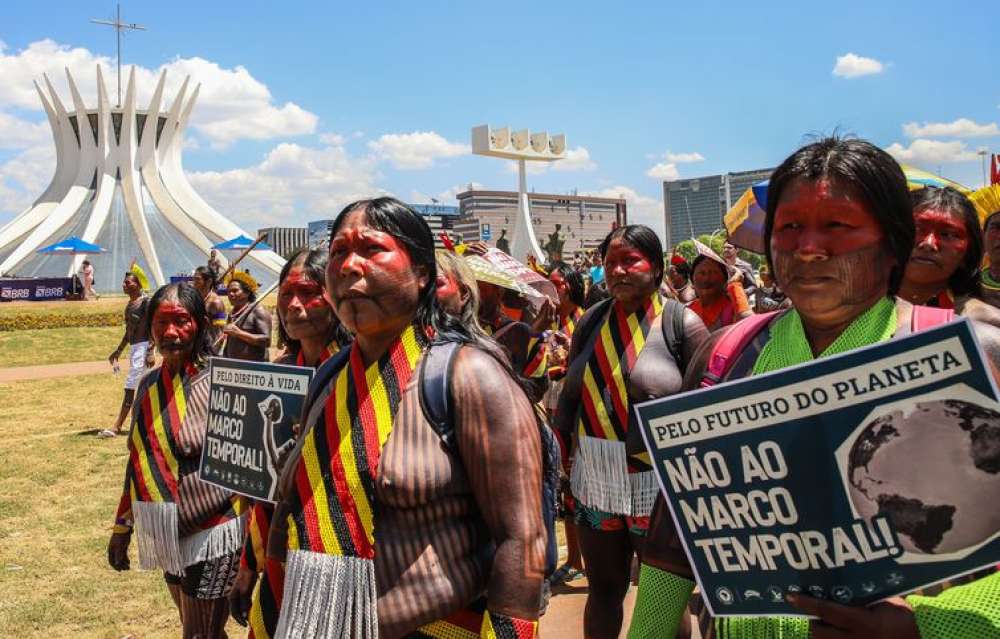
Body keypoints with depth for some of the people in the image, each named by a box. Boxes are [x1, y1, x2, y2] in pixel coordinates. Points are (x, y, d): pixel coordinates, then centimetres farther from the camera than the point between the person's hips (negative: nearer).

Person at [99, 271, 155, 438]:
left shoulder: (146, 301, -10)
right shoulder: (130, 304, 15)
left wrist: (150, 352, -21)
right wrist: (118, 351, 25)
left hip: (143, 346, -9)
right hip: (133, 347, 9)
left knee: (131, 386, -9)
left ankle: (117, 426, -8)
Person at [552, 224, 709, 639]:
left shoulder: (682, 323, -8)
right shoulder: (591, 321, 5)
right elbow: (570, 394, 10)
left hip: (659, 487, -4)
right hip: (594, 484, 4)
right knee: (603, 589, 18)